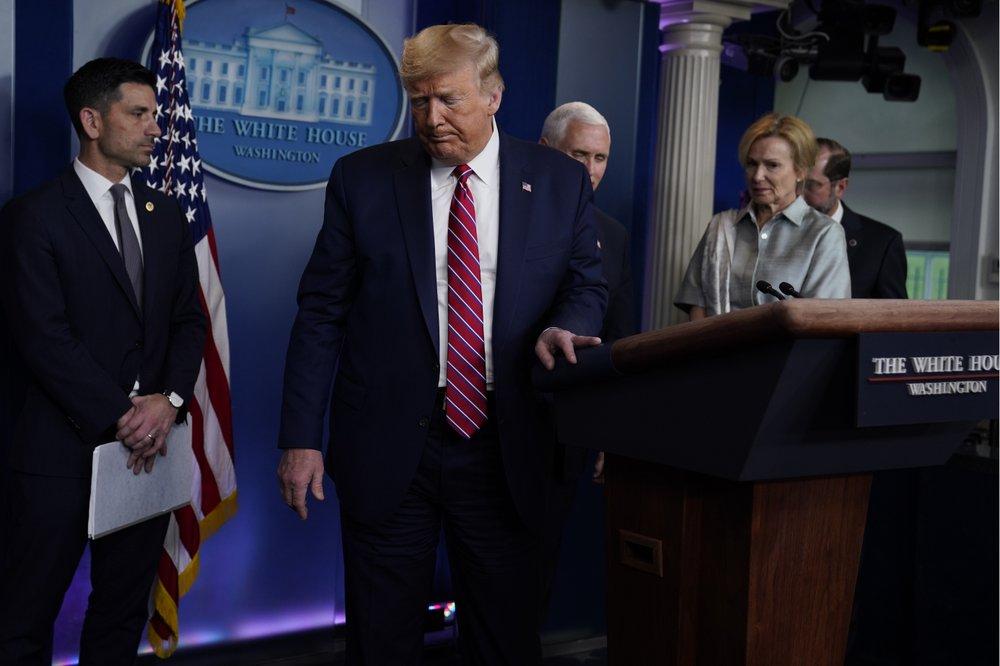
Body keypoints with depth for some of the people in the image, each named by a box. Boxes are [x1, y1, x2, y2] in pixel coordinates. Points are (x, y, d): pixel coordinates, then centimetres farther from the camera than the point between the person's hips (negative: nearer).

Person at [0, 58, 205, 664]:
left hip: (148, 446, 5)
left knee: (123, 612, 14)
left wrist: (170, 399, -7)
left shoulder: (167, 216, 12)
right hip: (64, 449, -5)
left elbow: (189, 320, 10)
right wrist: (120, 416, -15)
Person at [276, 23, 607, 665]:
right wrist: (302, 437, -3)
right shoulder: (362, 177, 1)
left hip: (504, 449, 1)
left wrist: (563, 327, -13)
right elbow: (321, 312, 2)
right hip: (387, 448, 0)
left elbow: (587, 284, 12)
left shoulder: (561, 181, 3)